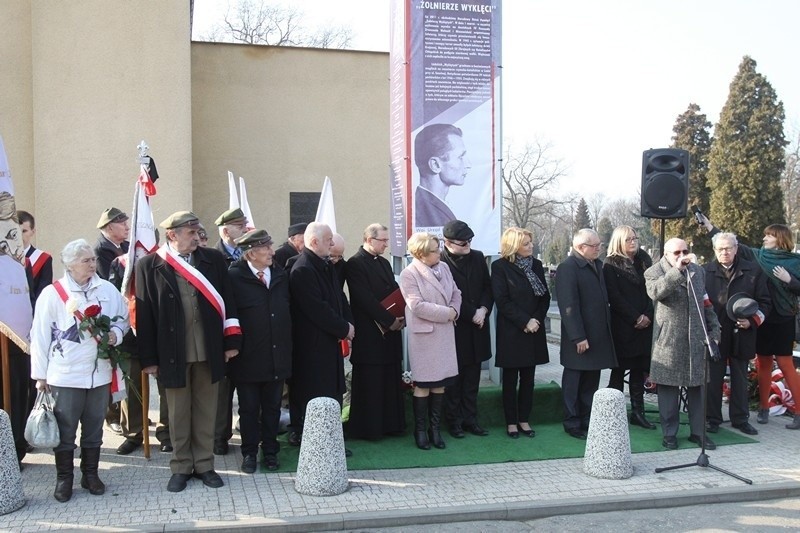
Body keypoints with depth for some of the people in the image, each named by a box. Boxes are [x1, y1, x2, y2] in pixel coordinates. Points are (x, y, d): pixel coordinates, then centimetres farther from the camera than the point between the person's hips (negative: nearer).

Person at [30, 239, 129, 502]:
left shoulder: (108, 289, 0)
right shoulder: (52, 293, -8)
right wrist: (40, 374, -2)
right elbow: (40, 335, -4)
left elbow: (123, 318, 14)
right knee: (64, 430, 8)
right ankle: (64, 479, 24)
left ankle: (90, 474, 30)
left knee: (94, 428, 14)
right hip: (64, 375, -3)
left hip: (99, 372, 3)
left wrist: (115, 333, -9)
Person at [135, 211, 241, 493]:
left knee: (206, 410, 11)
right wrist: (149, 358, -6)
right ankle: (181, 467, 25)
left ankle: (204, 464, 25)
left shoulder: (213, 259, 4)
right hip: (173, 352, -2)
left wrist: (230, 341, 1)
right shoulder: (149, 265, -2)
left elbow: (227, 301, 5)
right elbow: (145, 314, -3)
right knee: (178, 413, 11)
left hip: (209, 350, 2)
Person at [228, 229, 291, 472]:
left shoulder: (280, 275, 7)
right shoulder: (234, 276, -10)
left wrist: (287, 347, 8)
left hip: (277, 355, 4)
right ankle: (249, 453, 23)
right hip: (248, 355, -4)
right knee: (249, 408, 9)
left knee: (272, 406, 14)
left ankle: (270, 450, 28)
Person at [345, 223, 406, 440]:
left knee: (391, 381, 10)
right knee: (370, 383, 0)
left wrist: (400, 317, -4)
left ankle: (391, 424, 19)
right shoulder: (355, 264, -10)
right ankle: (366, 428, 10)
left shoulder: (384, 263, 16)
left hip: (390, 332, 7)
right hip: (369, 333, -7)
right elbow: (365, 299, -17)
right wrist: (390, 320, -15)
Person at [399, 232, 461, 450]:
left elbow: (455, 293, 14)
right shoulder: (409, 274, -12)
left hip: (445, 332, 6)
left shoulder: (443, 267, 7)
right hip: (423, 334, -6)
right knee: (423, 384, 2)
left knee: (440, 382, 10)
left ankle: (435, 428, 21)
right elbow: (417, 306, -18)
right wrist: (447, 313, -14)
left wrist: (454, 311, -7)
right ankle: (420, 430, 16)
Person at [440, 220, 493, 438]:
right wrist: (472, 314, -12)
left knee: (472, 378, 12)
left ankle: (470, 419, 21)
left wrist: (483, 309, -7)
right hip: (454, 328, -5)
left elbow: (488, 287, 10)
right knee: (454, 377, 6)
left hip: (476, 328, 5)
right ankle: (454, 421, 17)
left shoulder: (477, 258, 7)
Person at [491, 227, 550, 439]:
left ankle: (524, 420, 19)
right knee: (510, 380, 4)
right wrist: (525, 321, -15)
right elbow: (502, 301, -12)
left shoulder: (536, 265, 8)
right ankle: (511, 422, 14)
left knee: (528, 379, 9)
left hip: (534, 331, 4)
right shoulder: (500, 267, -7)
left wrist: (536, 319, -8)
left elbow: (545, 296, 8)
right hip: (511, 332, -4)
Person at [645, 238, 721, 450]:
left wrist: (714, 331, 11)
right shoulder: (654, 272, -3)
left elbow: (707, 304, 17)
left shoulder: (699, 271, 14)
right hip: (668, 340, -4)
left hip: (696, 338, 4)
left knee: (697, 386, 8)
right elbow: (655, 292, -25)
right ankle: (669, 433, 12)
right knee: (668, 387, 1)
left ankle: (698, 432, 19)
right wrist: (677, 270, -29)